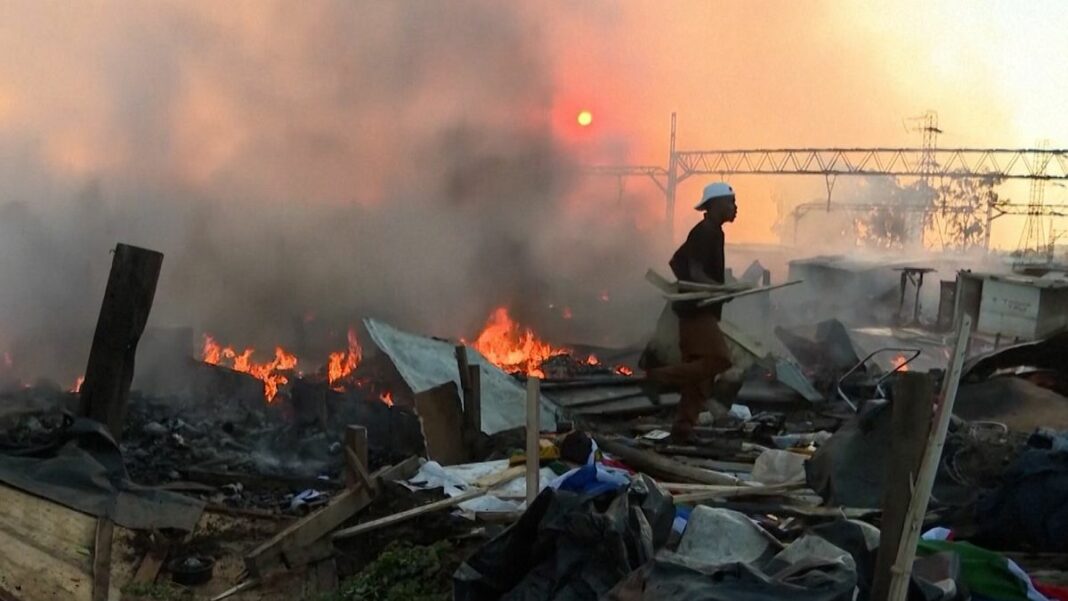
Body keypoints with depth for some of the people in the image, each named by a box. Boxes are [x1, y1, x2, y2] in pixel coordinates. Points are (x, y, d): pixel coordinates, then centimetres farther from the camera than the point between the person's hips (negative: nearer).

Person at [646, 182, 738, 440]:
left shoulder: (711, 232, 17)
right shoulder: (705, 233, -14)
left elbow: (676, 261, 25)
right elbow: (695, 273, -23)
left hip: (701, 309, 10)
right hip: (698, 310, -10)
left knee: (701, 370, 8)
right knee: (718, 359, -17)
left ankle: (683, 427, 9)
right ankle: (661, 375, -9)